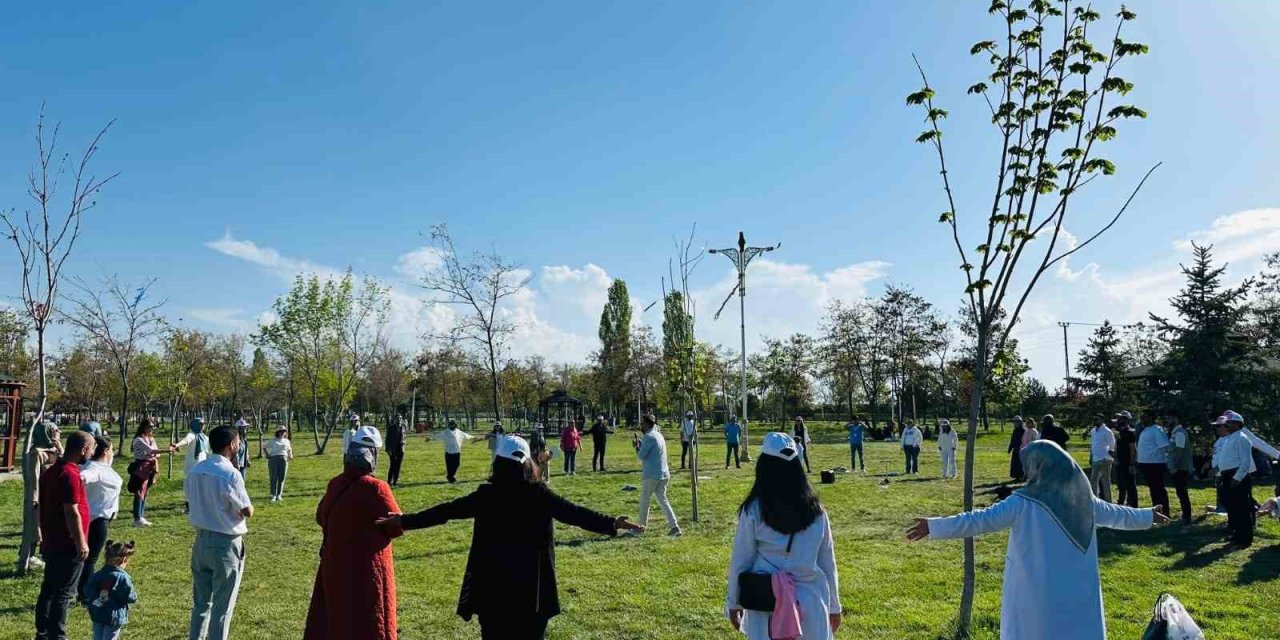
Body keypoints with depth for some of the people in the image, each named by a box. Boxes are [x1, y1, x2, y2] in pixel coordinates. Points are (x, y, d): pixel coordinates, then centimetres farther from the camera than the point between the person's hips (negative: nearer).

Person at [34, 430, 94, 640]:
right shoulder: (71, 474, -21)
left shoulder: (51, 471, 10)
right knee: (64, 594, -1)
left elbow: (42, 507, 16)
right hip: (67, 546, -9)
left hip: (51, 543, 9)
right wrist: (81, 543, -17)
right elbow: (72, 513, -22)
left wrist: (44, 536, 24)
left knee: (48, 590, 15)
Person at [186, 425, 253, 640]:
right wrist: (242, 507, 4)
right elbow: (247, 511, -16)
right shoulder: (230, 474, -20)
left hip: (201, 540, 7)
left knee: (201, 601, 20)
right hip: (226, 544, -7)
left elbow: (191, 500, 11)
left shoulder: (195, 470, 2)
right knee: (222, 606, 6)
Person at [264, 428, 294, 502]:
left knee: (281, 478, 0)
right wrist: (267, 454, 2)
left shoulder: (286, 441, 19)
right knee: (273, 477, -8)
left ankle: (279, 495, 5)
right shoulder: (272, 440, 10)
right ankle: (273, 495, -9)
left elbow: (289, 449, 30)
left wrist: (290, 456, 11)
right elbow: (264, 446, 17)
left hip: (283, 460, 2)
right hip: (273, 459, -2)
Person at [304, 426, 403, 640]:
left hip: (334, 566, 6)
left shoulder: (335, 484, -4)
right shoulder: (375, 488, -20)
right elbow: (397, 526, -13)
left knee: (329, 620, 18)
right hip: (366, 568, -5)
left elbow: (320, 517, 12)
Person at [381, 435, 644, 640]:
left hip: (493, 588, 1)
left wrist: (404, 521, 9)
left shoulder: (486, 496, -5)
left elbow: (445, 511, 0)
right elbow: (574, 513, -14)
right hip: (531, 588, 0)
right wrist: (611, 524, -15)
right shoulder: (539, 495, -8)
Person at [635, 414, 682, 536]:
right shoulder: (658, 435, 15)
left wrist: (637, 447, 0)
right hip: (664, 474, 8)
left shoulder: (649, 437, -15)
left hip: (652, 475, -8)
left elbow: (641, 455, -17)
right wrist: (641, 444, 10)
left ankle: (642, 526, 17)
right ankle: (675, 526, 0)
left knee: (644, 501, 7)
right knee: (663, 500, 9)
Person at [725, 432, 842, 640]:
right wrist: (834, 605, 17)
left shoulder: (753, 510, -9)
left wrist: (733, 602, 10)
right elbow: (828, 562, 6)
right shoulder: (815, 510, -1)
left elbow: (740, 559, -2)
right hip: (810, 601, 2)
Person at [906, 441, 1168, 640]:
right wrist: (1148, 516, 42)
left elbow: (983, 519, -21)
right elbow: (1115, 513, 21)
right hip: (1075, 596, 5)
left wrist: (934, 526, -23)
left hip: (1035, 596, -5)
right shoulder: (1083, 499, 3)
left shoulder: (1025, 503, -14)